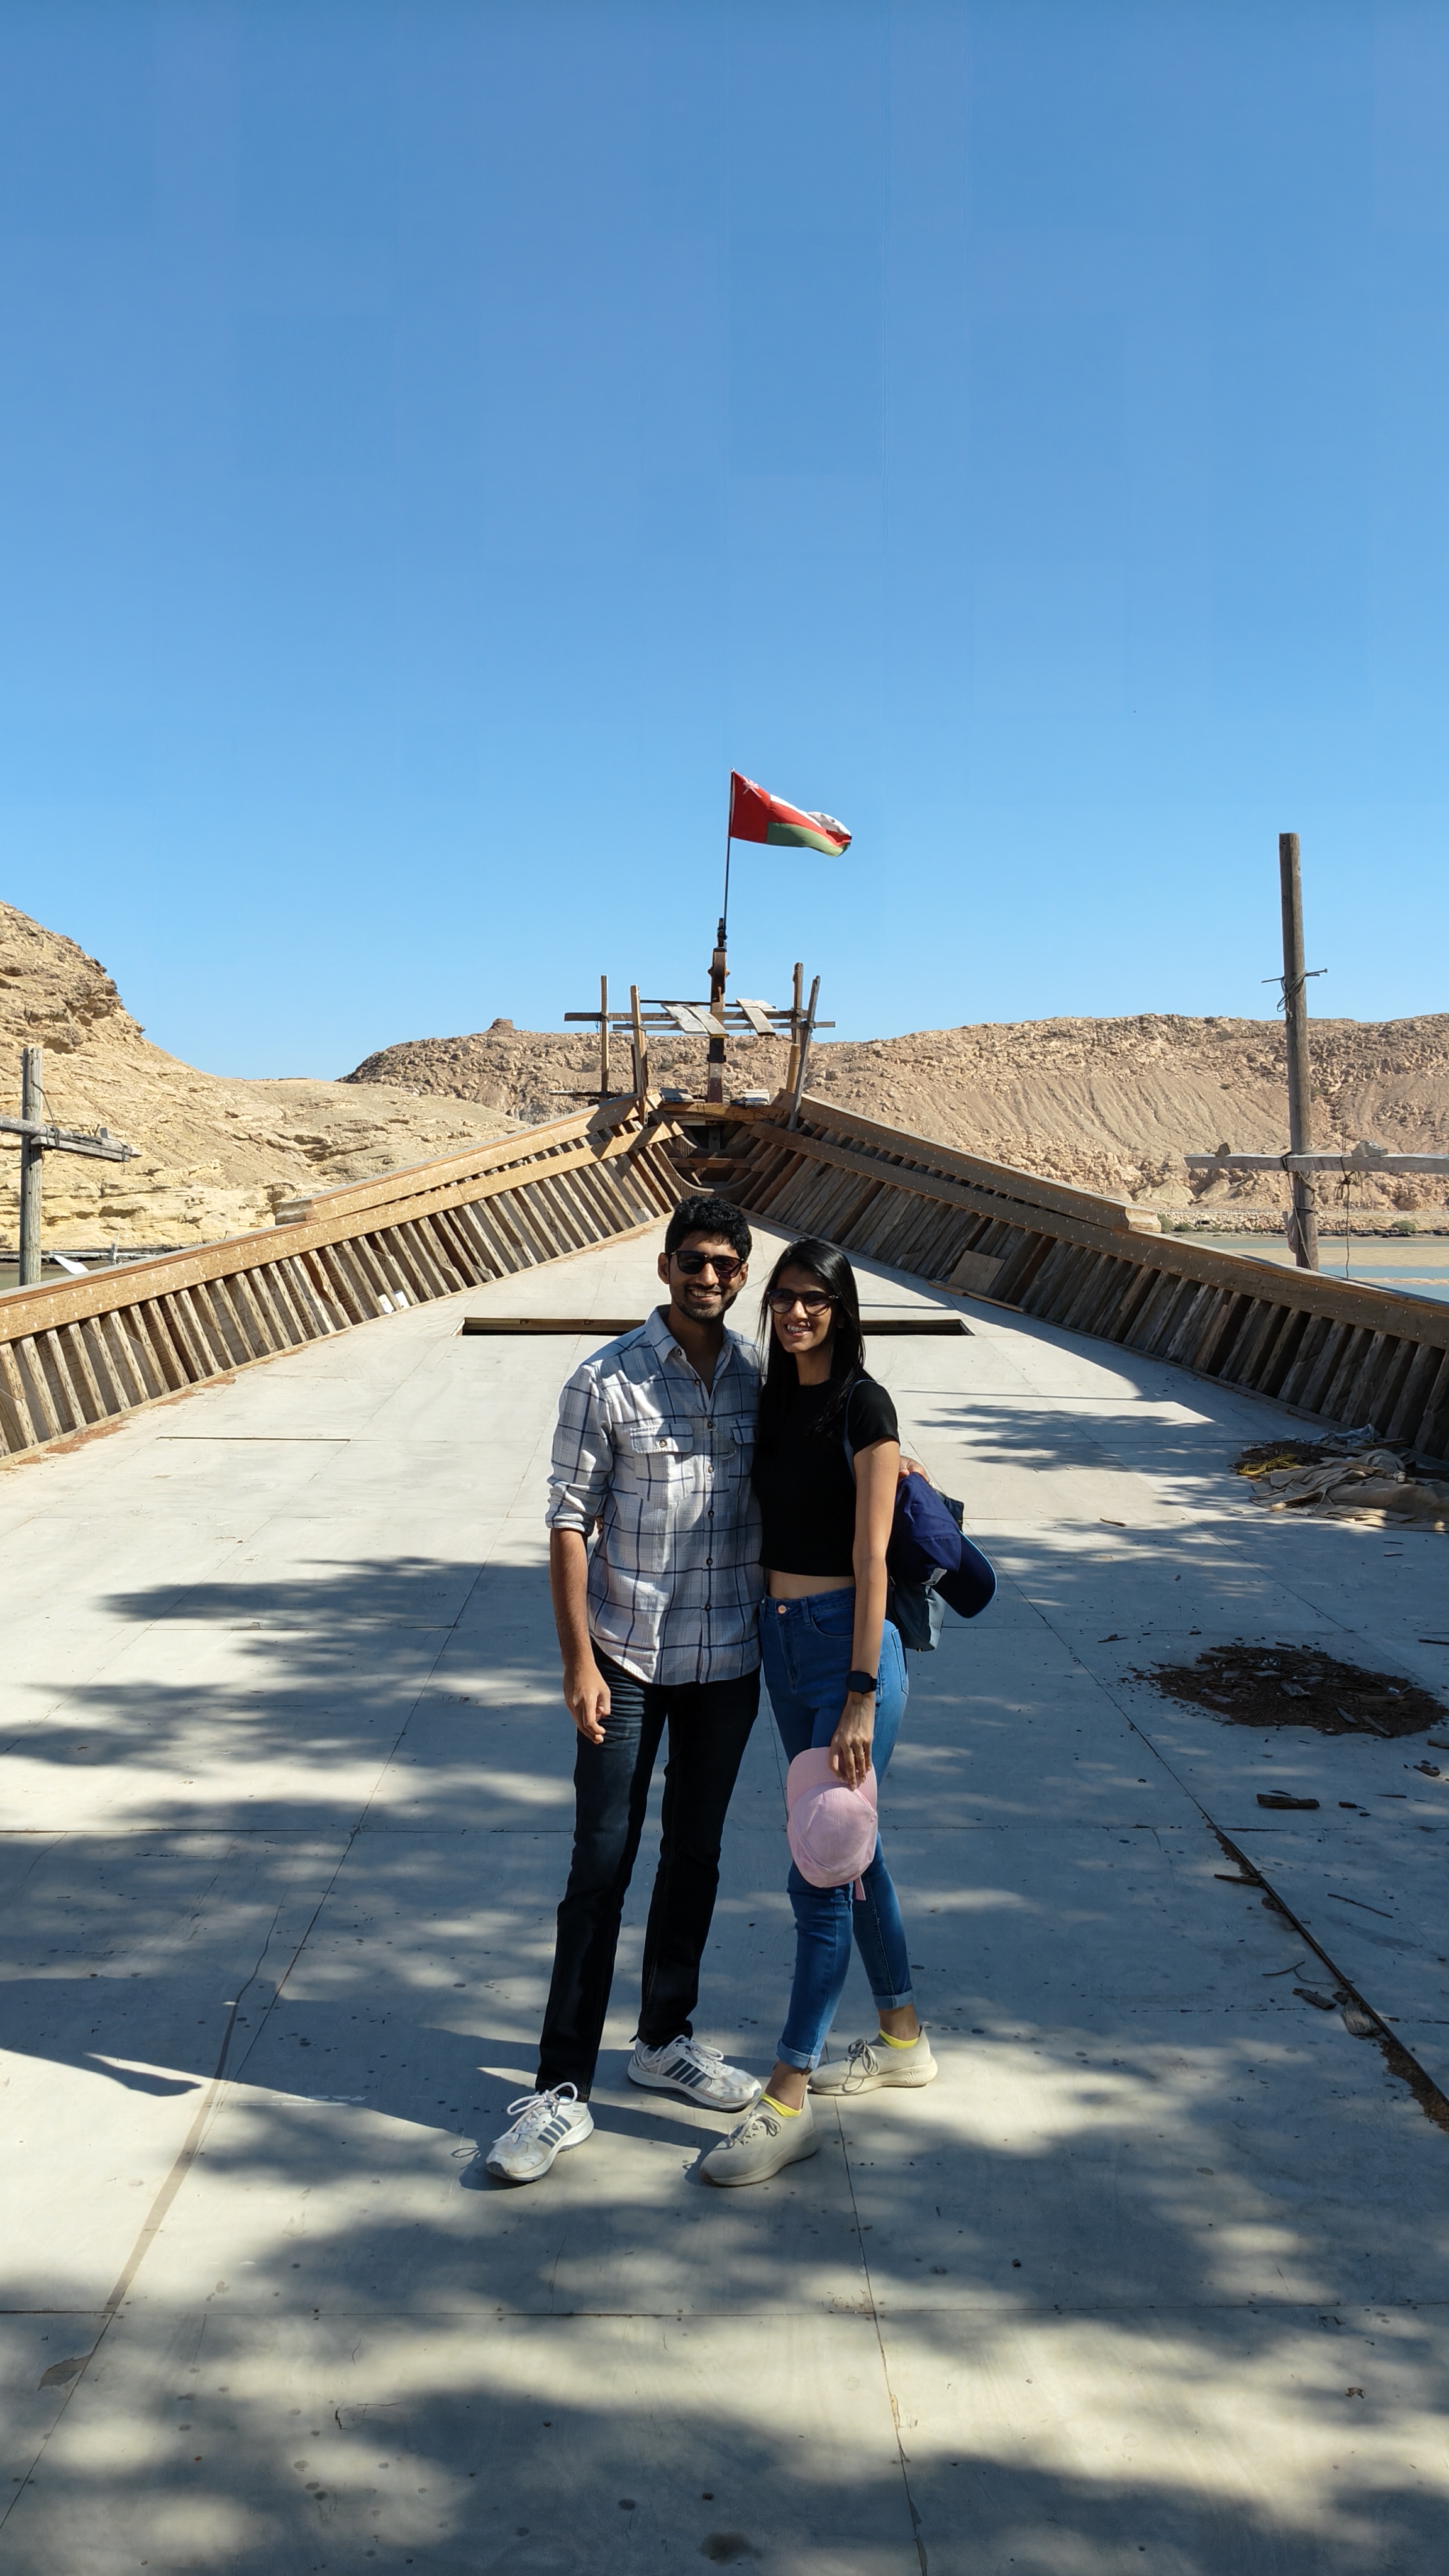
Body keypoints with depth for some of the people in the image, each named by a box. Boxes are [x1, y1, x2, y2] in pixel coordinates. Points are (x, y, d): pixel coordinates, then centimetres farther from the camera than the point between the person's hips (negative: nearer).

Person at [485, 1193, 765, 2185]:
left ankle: (667, 2039, 34)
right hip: (627, 1659, -4)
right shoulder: (606, 1383, -10)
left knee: (696, 1856, 16)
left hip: (729, 1661, 4)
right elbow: (570, 1522, -9)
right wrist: (579, 1662, -13)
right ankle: (562, 2091, 8)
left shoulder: (763, 1376, 1)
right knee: (601, 1868, -2)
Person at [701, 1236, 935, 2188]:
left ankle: (787, 2101, 4)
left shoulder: (863, 1406, -13)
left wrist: (861, 1697, -19)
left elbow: (870, 1559, -16)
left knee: (821, 1871, -4)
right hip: (782, 1638, 8)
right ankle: (904, 2039, 34)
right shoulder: (776, 1399, 9)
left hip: (849, 1639, -8)